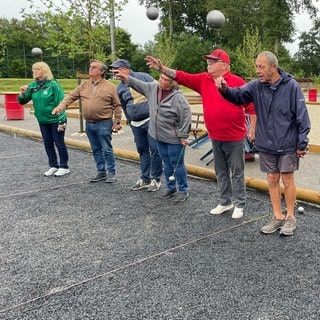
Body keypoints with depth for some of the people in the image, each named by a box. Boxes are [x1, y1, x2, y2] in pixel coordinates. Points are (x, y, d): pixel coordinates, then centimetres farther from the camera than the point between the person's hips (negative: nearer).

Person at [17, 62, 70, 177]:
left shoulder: (53, 84, -13)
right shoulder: (32, 85, 4)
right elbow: (22, 101, 8)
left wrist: (61, 121, -18)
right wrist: (22, 93, -14)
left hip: (55, 120, -6)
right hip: (42, 121, 6)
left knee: (59, 143, 2)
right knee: (48, 144, 12)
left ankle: (64, 167, 13)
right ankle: (53, 166, 25)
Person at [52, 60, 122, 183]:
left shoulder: (110, 86, -3)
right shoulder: (84, 85, 9)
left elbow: (117, 106, -3)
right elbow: (71, 96, 7)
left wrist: (117, 122, -7)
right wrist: (61, 106, -9)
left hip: (104, 123, -5)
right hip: (89, 124, 5)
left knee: (107, 149, -1)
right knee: (96, 150, 12)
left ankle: (111, 173, 10)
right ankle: (101, 172, 22)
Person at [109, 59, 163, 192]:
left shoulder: (143, 77, -4)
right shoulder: (119, 88, 9)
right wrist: (130, 122, 21)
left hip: (151, 120, -4)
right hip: (136, 124, 5)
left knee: (154, 149, -3)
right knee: (142, 151, 11)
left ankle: (156, 179, 9)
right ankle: (145, 179, 21)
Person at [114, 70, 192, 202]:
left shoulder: (177, 97, -20)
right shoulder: (153, 88, 2)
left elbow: (186, 116, -20)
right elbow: (139, 84, 17)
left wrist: (183, 136, -19)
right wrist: (126, 77, 10)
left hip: (174, 138, -7)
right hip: (160, 136, 7)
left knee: (177, 164, 2)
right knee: (167, 163, 18)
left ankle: (183, 190, 17)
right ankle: (171, 188, 32)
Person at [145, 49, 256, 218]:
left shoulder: (237, 82, -11)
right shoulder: (203, 80, 4)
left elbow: (251, 106, -8)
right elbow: (182, 77, -1)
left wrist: (253, 128, -9)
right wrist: (162, 68, -11)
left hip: (235, 138, -6)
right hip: (215, 138, 6)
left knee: (237, 172, 6)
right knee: (221, 171, 16)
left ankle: (239, 205, 19)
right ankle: (225, 202, 30)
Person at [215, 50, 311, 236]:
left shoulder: (291, 86, -14)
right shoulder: (256, 86, -3)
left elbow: (302, 117, -11)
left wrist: (302, 144, -9)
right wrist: (225, 89, -26)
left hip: (288, 145, -4)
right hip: (266, 145, 4)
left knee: (288, 180, 6)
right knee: (272, 180, 11)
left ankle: (290, 217, 24)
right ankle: (278, 217, 25)